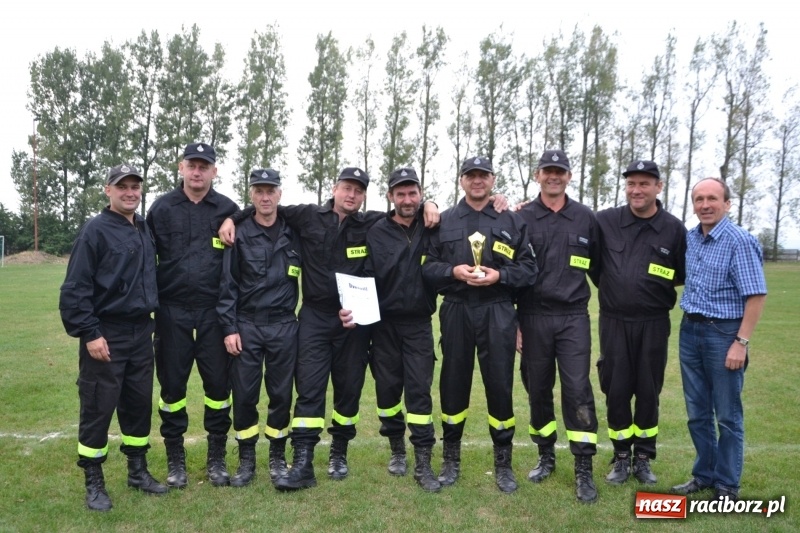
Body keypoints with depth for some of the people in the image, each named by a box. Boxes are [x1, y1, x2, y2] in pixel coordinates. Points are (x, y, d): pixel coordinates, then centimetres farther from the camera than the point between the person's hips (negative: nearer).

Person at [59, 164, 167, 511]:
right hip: (105, 335, -6)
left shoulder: (145, 230, 10)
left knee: (139, 404, 13)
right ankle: (94, 483, 16)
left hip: (141, 332, 6)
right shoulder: (95, 231, -10)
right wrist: (89, 333, -17)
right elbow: (75, 288, -13)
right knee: (98, 408, 2)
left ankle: (138, 471, 28)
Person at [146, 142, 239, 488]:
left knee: (218, 383, 5)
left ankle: (217, 458, 22)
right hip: (172, 311, 0)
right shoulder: (162, 208, 3)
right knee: (172, 384, 8)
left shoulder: (228, 210, 2)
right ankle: (175, 458, 24)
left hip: (214, 312, 0)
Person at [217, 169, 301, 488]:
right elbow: (227, 284, -2)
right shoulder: (239, 234, -1)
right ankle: (246, 460, 19)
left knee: (281, 393, 6)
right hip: (246, 326, -1)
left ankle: (278, 458, 22)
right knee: (244, 395, 3)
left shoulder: (294, 233, 4)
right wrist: (229, 327, -8)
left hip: (284, 326, 1)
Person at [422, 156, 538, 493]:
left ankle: (503, 463, 20)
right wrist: (453, 271, -13)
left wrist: (499, 275, -13)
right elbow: (427, 267, 4)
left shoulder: (512, 221, 6)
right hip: (456, 312, 1)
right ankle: (451, 459, 25)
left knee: (500, 384, 3)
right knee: (453, 384, 8)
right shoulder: (444, 221, 7)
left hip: (498, 313, -1)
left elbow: (529, 269, 3)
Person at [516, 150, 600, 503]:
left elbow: (598, 266, 13)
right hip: (534, 317, 1)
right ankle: (546, 457, 27)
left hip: (573, 317, 0)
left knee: (577, 389, -5)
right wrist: (512, 321, 0)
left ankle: (584, 470, 7)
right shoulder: (522, 218, 2)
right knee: (538, 390, 9)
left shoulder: (585, 217, 5)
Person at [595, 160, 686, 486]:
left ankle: (643, 459, 26)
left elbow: (684, 275, 6)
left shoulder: (674, 229, -1)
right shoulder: (605, 221, -1)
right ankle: (621, 458, 23)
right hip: (614, 322, 0)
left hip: (653, 324, 0)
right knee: (616, 390, 6)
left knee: (648, 391, 9)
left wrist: (657, 283, -5)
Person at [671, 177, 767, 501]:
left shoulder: (740, 241, -13)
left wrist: (741, 342, -19)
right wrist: (689, 323, 10)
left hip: (723, 333, -6)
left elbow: (756, 295, -16)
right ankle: (704, 475, 28)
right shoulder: (690, 238, 6)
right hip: (690, 331, 6)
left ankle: (727, 486, 18)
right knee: (697, 413, 14)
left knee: (727, 415, 6)